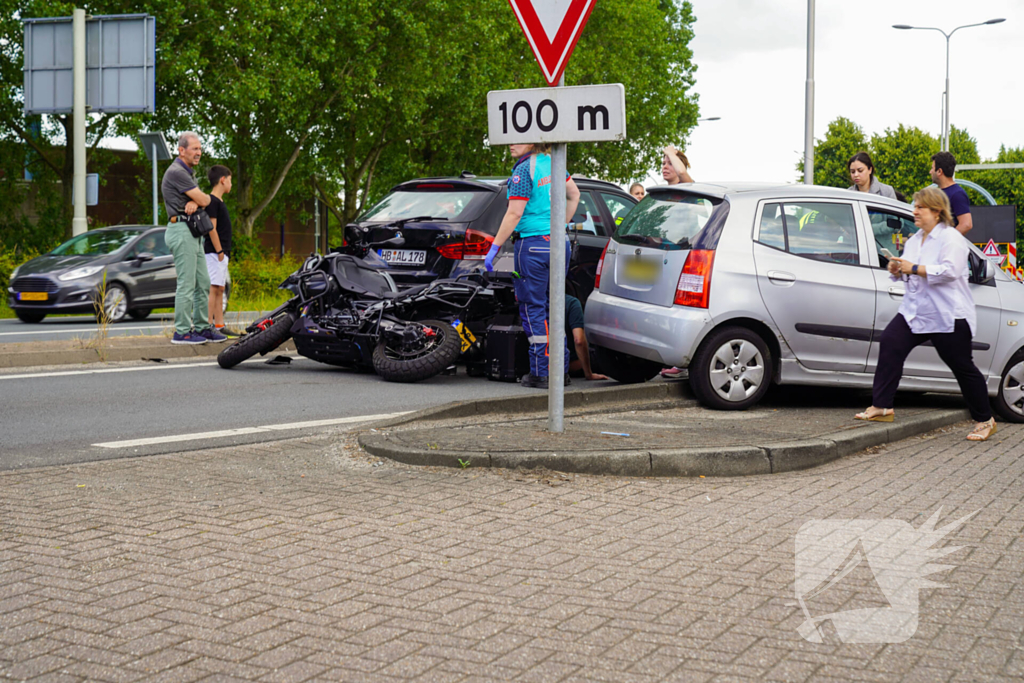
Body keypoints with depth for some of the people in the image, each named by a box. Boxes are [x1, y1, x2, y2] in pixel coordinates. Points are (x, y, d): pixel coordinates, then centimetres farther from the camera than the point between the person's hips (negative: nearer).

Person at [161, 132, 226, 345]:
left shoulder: (189, 172, 21)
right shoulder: (176, 172, -12)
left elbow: (201, 200, 13)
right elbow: (204, 200, -15)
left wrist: (194, 202, -10)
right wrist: (206, 198, 9)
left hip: (193, 233, 10)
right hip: (181, 231, -10)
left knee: (203, 284, 11)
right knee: (187, 284, -10)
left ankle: (202, 327, 17)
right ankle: (181, 332, -6)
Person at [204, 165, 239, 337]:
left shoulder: (219, 202, 19)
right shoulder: (212, 201, -11)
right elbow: (211, 228, -17)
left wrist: (225, 252, 13)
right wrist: (219, 251, -18)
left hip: (221, 253, 10)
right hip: (214, 252, -10)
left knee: (219, 290, 10)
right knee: (213, 288, -11)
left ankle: (219, 326, 13)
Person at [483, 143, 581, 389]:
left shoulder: (524, 170, -12)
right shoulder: (552, 163, 10)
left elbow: (515, 214, -16)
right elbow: (574, 194, 23)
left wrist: (494, 248, -12)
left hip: (532, 244, -7)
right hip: (559, 242, 7)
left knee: (533, 309, -1)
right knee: (552, 306, 15)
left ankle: (540, 372, -1)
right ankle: (561, 368, 17)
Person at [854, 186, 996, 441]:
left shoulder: (951, 238, -10)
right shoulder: (914, 240, 16)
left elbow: (950, 270, -24)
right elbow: (907, 273, 24)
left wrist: (914, 268, -23)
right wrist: (896, 270, 1)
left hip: (949, 316, -7)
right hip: (915, 311, 7)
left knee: (962, 367, 0)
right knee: (890, 343, -13)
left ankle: (985, 420, 15)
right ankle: (882, 407, -11)